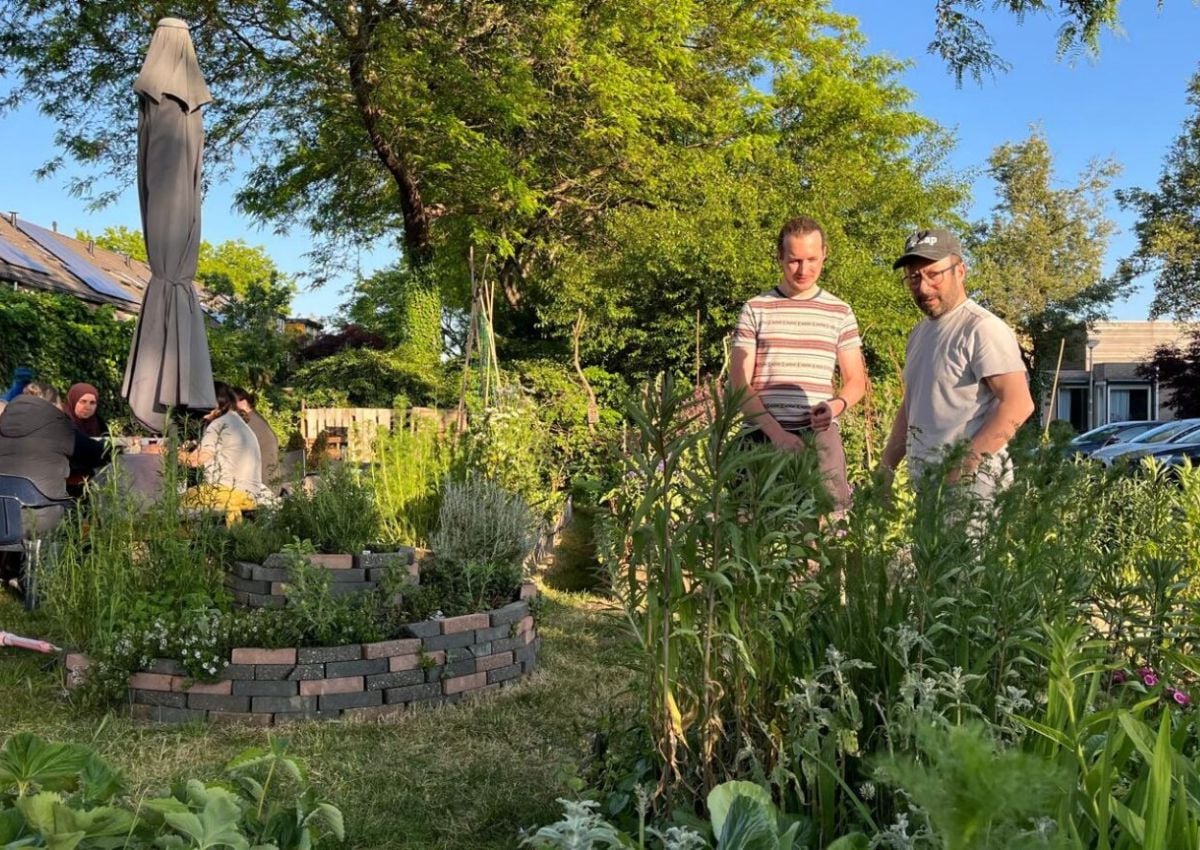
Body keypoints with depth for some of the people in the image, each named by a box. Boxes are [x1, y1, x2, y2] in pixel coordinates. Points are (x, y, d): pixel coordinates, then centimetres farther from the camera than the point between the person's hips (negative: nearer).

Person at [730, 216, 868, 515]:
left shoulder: (840, 312, 12)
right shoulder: (755, 310, 7)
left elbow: (856, 381, 14)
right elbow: (740, 385, 1)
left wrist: (836, 406, -9)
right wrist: (776, 432, -12)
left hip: (820, 435, 1)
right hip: (764, 435, -1)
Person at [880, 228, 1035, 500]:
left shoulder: (982, 328, -11)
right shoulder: (919, 333, 17)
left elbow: (1018, 404, -19)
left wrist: (963, 466, -21)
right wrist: (885, 467, 16)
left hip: (969, 485, -8)